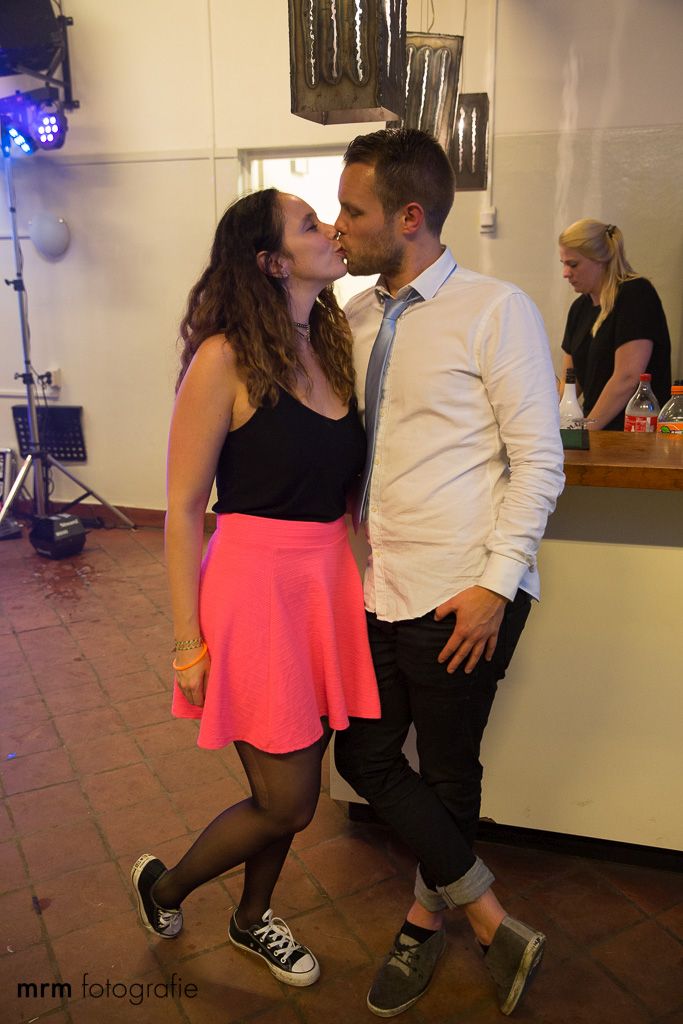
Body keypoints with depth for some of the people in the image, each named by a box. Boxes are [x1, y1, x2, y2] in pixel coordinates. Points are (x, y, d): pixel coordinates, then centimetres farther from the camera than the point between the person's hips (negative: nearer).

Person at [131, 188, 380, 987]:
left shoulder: (331, 345, 7)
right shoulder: (227, 358, -14)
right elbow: (182, 509, -11)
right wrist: (188, 642, -10)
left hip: (329, 582, 7)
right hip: (255, 584, -6)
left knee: (292, 786, 18)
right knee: (286, 804, 4)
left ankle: (252, 920, 45)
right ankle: (163, 886, 35)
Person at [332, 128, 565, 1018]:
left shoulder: (496, 311, -9)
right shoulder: (355, 319, 9)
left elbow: (538, 461, -10)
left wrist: (496, 585, -15)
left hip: (463, 596, -6)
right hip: (383, 587, 7)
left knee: (447, 775, 9)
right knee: (366, 757, 13)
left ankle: (427, 922, 37)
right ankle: (495, 926, 32)